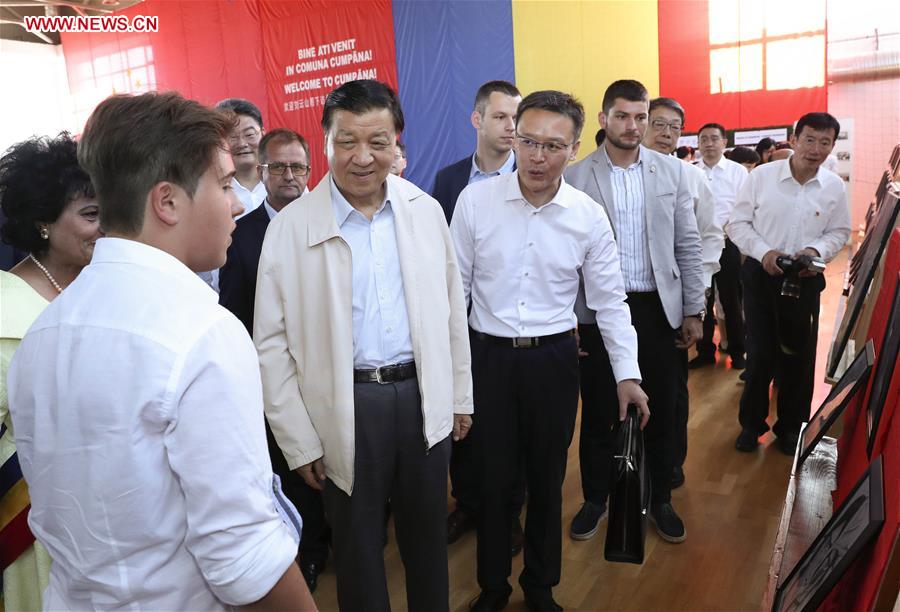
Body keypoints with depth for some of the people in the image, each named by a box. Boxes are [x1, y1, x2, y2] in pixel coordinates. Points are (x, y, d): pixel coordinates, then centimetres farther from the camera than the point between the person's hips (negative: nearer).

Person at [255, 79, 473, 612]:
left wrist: (461, 396, 11)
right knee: (358, 545, 16)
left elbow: (452, 309, 8)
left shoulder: (426, 210, 1)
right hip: (347, 406, -2)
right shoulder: (292, 226, -9)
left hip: (423, 397, 3)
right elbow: (272, 344, -7)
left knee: (428, 535, 21)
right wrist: (299, 441, -6)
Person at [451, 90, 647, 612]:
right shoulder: (475, 200, -8)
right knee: (493, 477, 11)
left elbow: (610, 300, 3)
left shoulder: (590, 216, -5)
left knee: (547, 478, 15)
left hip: (554, 358, 1)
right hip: (488, 355, 0)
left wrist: (628, 373, -1)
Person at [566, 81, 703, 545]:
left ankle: (660, 499, 33)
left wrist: (693, 310, 4)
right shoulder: (575, 176, -5)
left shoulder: (671, 171, 3)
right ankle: (595, 499, 31)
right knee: (597, 412, 11)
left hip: (657, 308, 2)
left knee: (660, 411, 12)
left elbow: (688, 245, 6)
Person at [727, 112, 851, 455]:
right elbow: (738, 223, -4)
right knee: (760, 353, 4)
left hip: (805, 280, 2)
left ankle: (791, 426, 30)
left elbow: (839, 232, 7)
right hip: (761, 274, -2)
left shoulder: (834, 186, -2)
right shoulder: (761, 175, -9)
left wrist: (816, 250, -13)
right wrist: (764, 252, -18)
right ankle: (751, 423, 24)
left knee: (799, 356, 11)